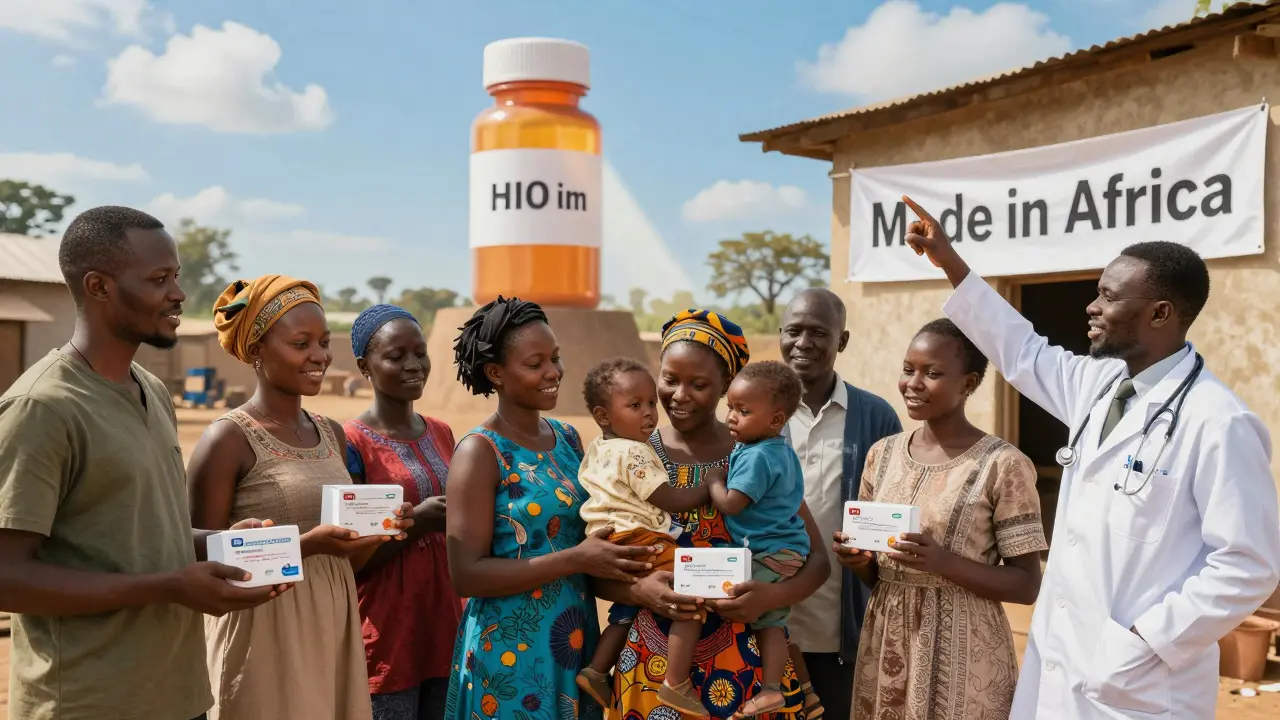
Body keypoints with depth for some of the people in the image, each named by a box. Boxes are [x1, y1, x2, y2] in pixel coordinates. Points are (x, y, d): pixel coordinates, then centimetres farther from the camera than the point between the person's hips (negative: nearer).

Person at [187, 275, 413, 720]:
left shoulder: (332, 434, 9)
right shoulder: (228, 440, -11)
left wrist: (375, 532, -5)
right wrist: (307, 544, -23)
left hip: (335, 630, 6)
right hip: (265, 639, -6)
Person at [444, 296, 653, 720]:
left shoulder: (568, 439, 6)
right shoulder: (481, 452, -13)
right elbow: (466, 575, -19)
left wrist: (638, 579, -4)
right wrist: (575, 559, -24)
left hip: (576, 643, 6)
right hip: (510, 651, -6)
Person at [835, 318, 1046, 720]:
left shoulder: (1003, 465, -11)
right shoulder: (882, 454, 5)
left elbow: (1027, 585, -11)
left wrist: (944, 561, -23)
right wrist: (856, 561, -8)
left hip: (961, 653, -5)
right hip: (885, 646, 5)